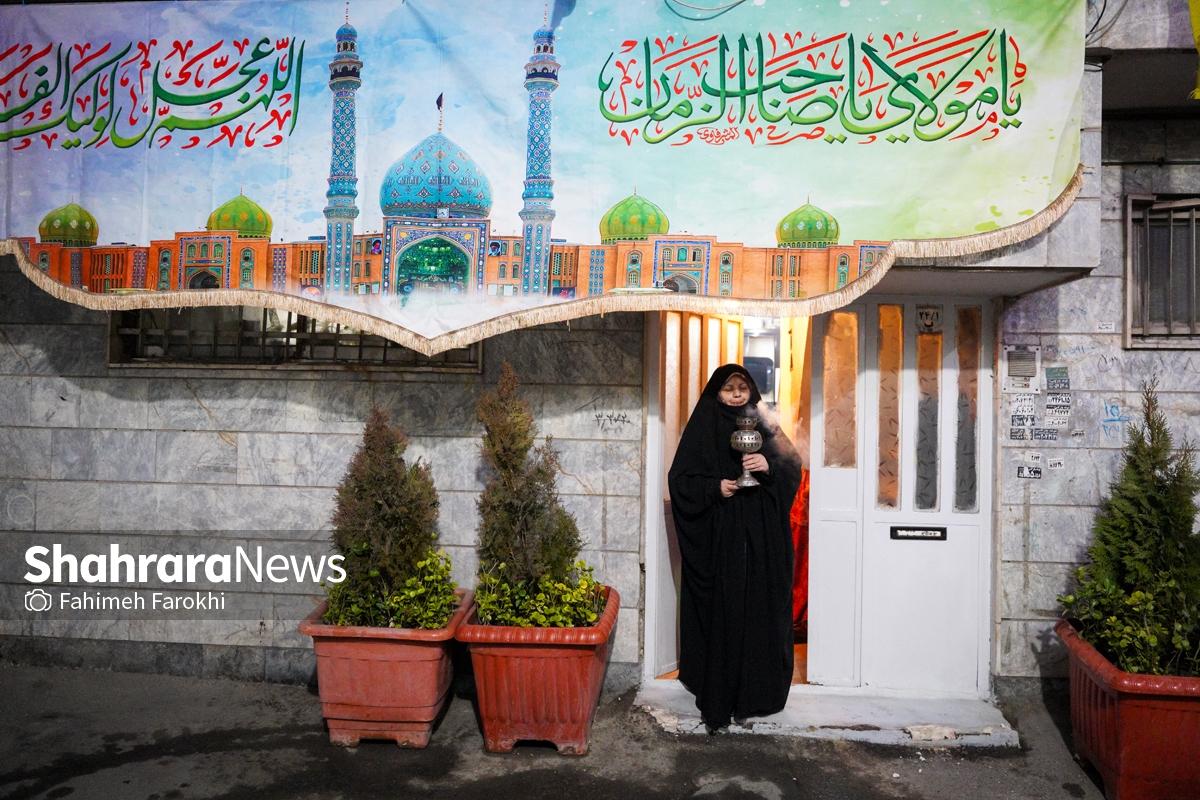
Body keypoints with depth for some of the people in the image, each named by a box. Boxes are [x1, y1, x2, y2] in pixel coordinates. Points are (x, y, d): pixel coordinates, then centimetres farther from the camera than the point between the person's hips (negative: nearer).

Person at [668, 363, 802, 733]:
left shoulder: (762, 429, 10)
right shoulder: (702, 430, 2)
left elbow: (793, 470, 7)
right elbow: (680, 480, -2)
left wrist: (769, 467, -13)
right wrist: (714, 488, -17)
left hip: (761, 539, 3)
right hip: (718, 540, -3)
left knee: (761, 610, 5)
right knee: (720, 614, -3)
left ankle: (758, 689, 18)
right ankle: (717, 699, 4)